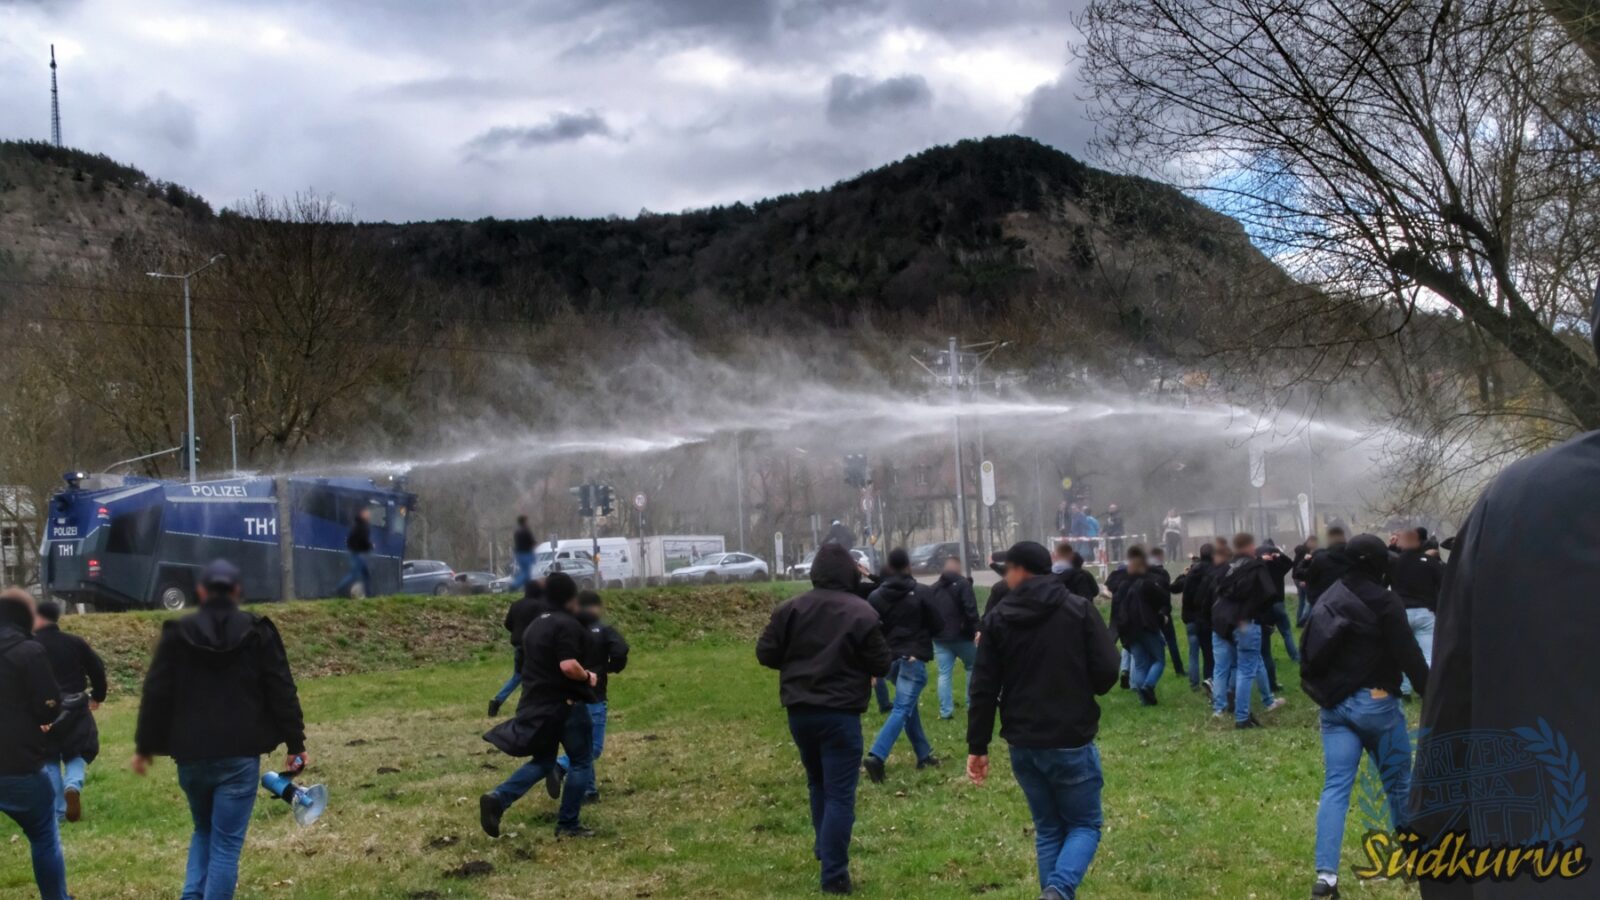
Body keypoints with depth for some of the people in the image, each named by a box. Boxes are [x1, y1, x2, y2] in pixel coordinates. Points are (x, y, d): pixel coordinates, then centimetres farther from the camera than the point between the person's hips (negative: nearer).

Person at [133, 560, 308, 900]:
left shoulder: (178, 632, 2)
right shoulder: (258, 632, -1)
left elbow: (155, 694, 3)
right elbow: (282, 693, -2)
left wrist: (144, 746, 13)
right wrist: (295, 744, 4)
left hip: (192, 755, 2)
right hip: (240, 755, -2)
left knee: (203, 830, 23)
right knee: (227, 843, 2)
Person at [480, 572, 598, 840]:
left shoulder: (534, 625, 14)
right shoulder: (566, 624, -16)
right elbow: (568, 666, -27)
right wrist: (588, 677, -9)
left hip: (536, 705, 8)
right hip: (564, 705, -8)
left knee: (542, 762, 18)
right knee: (581, 762, 7)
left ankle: (498, 799, -3)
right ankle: (568, 825, 9)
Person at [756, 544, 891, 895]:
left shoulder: (790, 609, -1)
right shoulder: (862, 612, -10)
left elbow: (765, 654, 0)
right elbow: (881, 666, -7)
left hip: (799, 711, 4)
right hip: (840, 714, -4)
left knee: (818, 782, 25)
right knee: (840, 793, -2)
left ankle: (824, 847, 37)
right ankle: (834, 874, -6)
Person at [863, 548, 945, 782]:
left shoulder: (876, 596, 3)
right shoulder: (921, 592, -8)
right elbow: (938, 625, -3)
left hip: (890, 657, 6)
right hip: (913, 658, -5)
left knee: (909, 706, 21)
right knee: (902, 709, -10)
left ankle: (924, 754, 27)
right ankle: (876, 756, -26)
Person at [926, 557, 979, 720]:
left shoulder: (934, 588, 13)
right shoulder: (963, 583, -9)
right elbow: (971, 609, -19)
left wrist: (932, 633, 20)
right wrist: (977, 629, -20)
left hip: (940, 637, 5)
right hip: (961, 636, -5)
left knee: (944, 673, 4)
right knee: (973, 667, 15)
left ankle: (945, 711, -1)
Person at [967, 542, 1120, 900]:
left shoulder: (998, 618, 0)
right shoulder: (1080, 609, -5)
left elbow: (984, 689, -1)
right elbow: (1107, 671, -8)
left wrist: (977, 746, 5)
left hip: (1023, 745, 2)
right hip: (1071, 741, -2)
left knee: (1048, 829, 17)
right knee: (1084, 824, 9)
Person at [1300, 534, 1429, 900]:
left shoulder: (1326, 600, 12)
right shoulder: (1383, 601, -9)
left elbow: (1311, 653, 18)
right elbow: (1409, 655, -12)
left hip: (1334, 705, 6)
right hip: (1375, 702, -6)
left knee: (1335, 786, 0)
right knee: (1398, 782, 11)